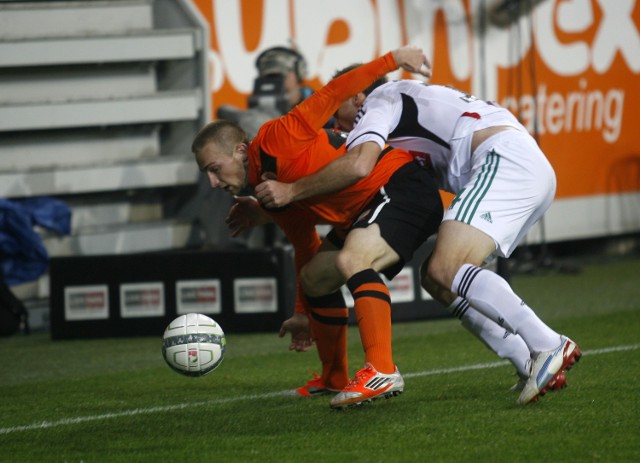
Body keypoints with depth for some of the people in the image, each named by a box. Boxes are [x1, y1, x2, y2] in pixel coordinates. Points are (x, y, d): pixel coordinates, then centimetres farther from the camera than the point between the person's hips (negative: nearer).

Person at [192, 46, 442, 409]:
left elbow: (333, 94, -16)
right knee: (317, 276, 18)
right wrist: (304, 313, 25)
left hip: (404, 186, -11)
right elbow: (305, 247, 20)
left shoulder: (277, 140, -15)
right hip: (362, 213, 11)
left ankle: (383, 372, -37)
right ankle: (334, 379, 34)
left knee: (351, 260, -31)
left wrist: (393, 60, -21)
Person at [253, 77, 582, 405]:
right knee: (435, 277, 8)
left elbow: (358, 165, -16)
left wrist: (292, 191, -7)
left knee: (444, 272, -22)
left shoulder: (377, 102, 4)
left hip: (504, 157, -10)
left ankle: (550, 346, -27)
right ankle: (532, 365, -3)